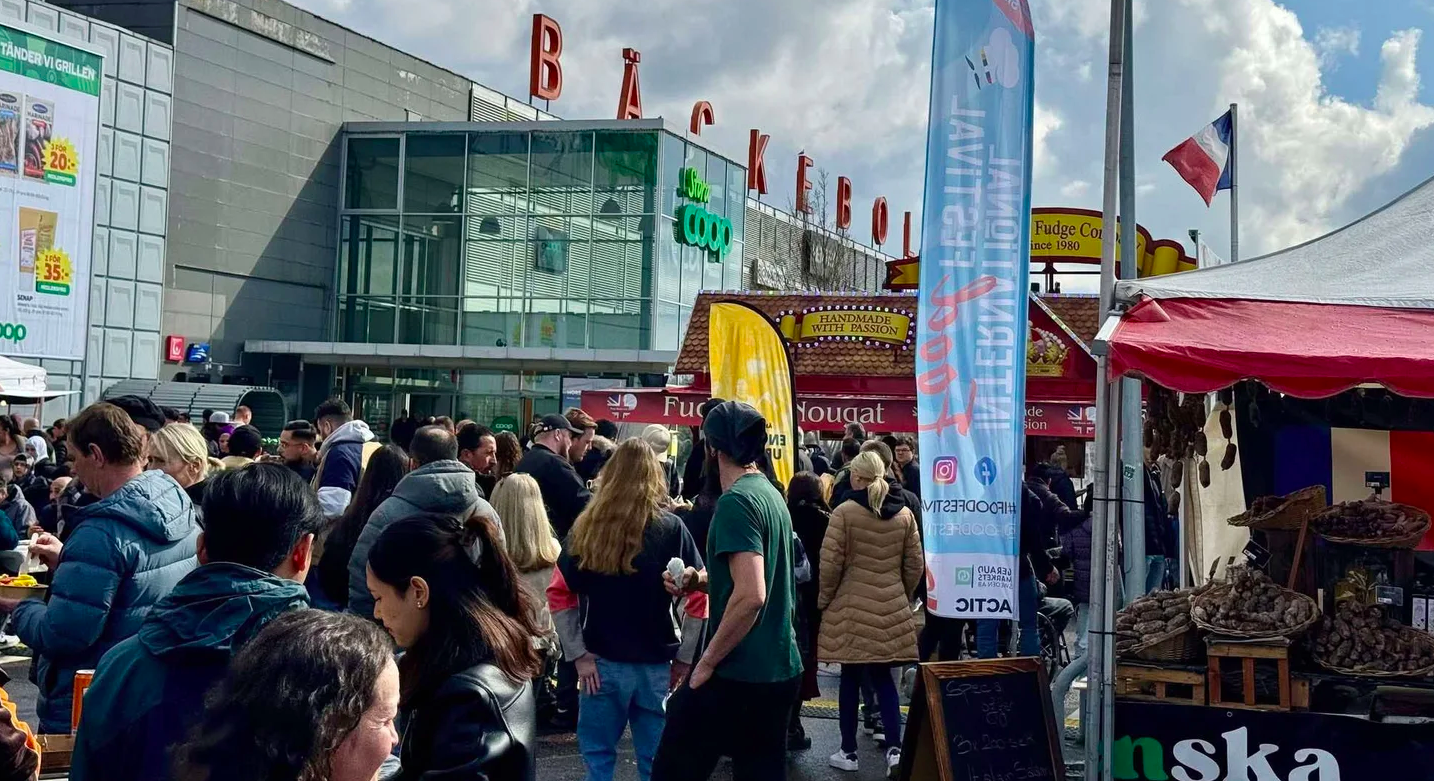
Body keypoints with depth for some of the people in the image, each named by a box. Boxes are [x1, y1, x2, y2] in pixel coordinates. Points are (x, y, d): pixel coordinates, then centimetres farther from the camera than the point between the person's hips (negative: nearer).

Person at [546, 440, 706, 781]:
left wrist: (578, 655, 0)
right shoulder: (671, 529, -6)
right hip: (656, 666, -1)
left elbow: (559, 593, -3)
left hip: (603, 663, 1)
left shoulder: (588, 527, -2)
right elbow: (699, 596, -9)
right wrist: (683, 659, -2)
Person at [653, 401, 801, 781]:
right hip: (779, 669, 9)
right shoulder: (771, 494, 12)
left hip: (738, 674, -9)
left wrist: (706, 663, -17)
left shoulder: (736, 502, -16)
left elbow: (751, 596, -25)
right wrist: (701, 579, 9)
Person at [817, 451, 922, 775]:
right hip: (892, 609, 3)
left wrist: (824, 600, 4)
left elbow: (830, 564, -10)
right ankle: (894, 747, -5)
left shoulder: (844, 512, -9)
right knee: (883, 678, 9)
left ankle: (848, 751, 13)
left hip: (851, 608, -3)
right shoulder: (904, 514, 4)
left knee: (851, 678, 7)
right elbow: (915, 566, 8)